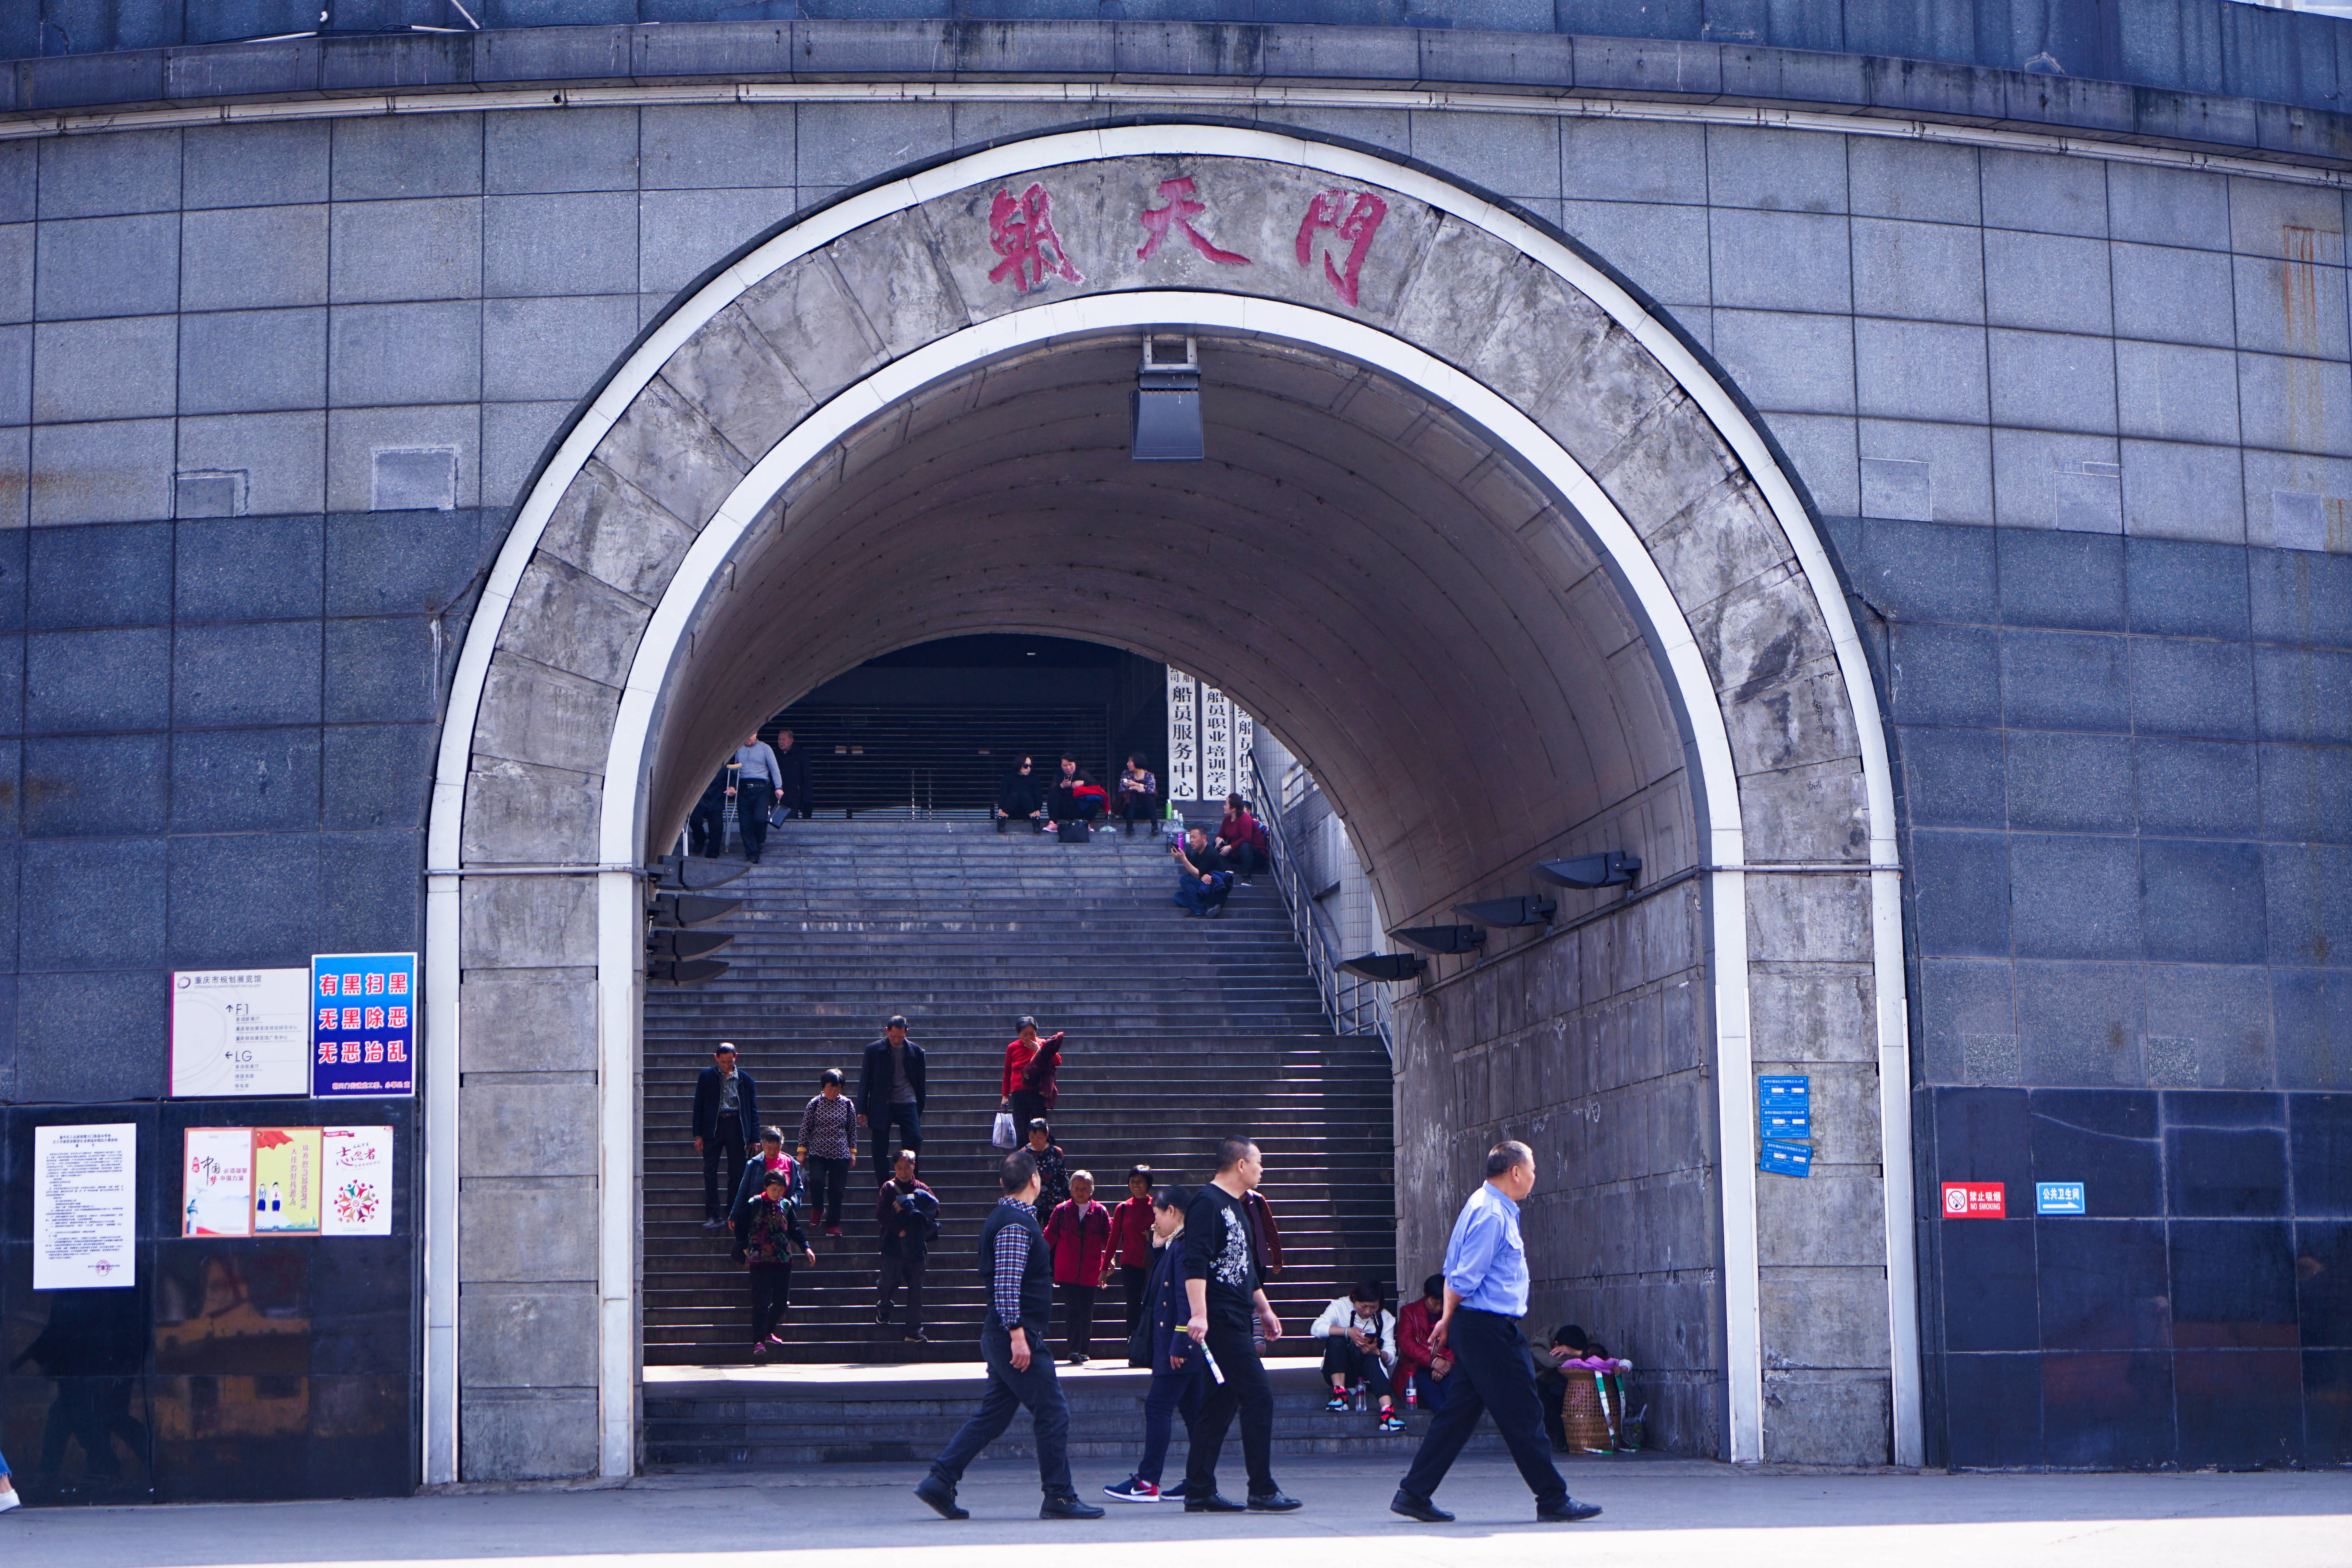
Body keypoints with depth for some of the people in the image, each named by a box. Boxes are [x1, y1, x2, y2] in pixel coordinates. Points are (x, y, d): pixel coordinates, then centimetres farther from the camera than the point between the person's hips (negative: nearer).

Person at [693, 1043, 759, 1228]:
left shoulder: (745, 1079, 10)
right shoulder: (707, 1076, 9)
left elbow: (753, 1110, 12)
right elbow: (699, 1106, 8)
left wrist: (755, 1138, 5)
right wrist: (698, 1135, 1)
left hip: (736, 1128, 0)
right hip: (713, 1127, 0)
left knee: (737, 1172, 1)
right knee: (710, 1171, -5)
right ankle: (713, 1216, -3)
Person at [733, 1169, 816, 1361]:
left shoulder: (786, 1205, 10)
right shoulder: (754, 1204, -1)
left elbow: (794, 1230, 20)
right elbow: (741, 1228, 7)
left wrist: (806, 1248, 11)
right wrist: (744, 1249, 3)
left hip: (783, 1259, 5)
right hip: (759, 1259, -4)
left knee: (781, 1300, 5)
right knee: (761, 1301, -11)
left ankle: (767, 1332, 26)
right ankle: (759, 1341, -13)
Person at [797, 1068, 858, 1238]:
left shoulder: (847, 1104, 3)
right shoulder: (815, 1104, -2)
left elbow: (852, 1130, 11)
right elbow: (805, 1128, 3)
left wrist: (853, 1152, 11)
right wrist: (802, 1151, 3)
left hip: (840, 1154, 1)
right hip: (818, 1153, -1)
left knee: (837, 1190, 0)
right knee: (816, 1181, -22)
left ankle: (833, 1225, 12)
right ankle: (817, 1208, 8)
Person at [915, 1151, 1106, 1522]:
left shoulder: (1002, 1218, 17)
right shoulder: (1016, 1224, -15)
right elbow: (1006, 1283, -23)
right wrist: (1016, 1332, -25)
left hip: (1001, 1337, 10)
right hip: (1017, 1335, -10)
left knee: (992, 1415, 11)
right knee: (1053, 1414, -5)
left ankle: (939, 1481, 9)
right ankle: (1059, 1498, -1)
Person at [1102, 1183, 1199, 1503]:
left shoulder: (1186, 1247, -16)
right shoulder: (1174, 1247, 16)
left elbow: (1188, 1299, -22)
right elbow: (1161, 1291, 22)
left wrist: (1179, 1345, -24)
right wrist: (1158, 1248, 14)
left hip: (1181, 1349, -11)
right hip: (1175, 1346, 11)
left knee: (1158, 1407, -9)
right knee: (1193, 1411, 10)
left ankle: (1147, 1482, -8)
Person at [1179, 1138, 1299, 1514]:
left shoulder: (1237, 1207, 21)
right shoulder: (1208, 1203, -11)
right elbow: (1195, 1263, -20)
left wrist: (1265, 1311, 33)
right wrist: (1198, 1315, -28)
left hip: (1239, 1322, 10)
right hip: (1220, 1323, -10)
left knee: (1220, 1404, 9)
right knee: (1259, 1397, -11)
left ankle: (1199, 1492, 12)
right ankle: (1262, 1491, -7)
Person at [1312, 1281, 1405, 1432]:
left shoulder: (1386, 1318, 1)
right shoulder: (1341, 1307, -5)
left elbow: (1391, 1358, -8)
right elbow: (1317, 1329, -24)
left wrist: (1376, 1352, -31)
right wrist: (1348, 1332, -36)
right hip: (1339, 1372, -1)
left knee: (1372, 1359, -33)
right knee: (1336, 1339, -28)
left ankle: (1387, 1411, -50)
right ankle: (1340, 1394, -30)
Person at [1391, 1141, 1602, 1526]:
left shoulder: (1490, 1208, 16)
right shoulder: (1492, 1215, -17)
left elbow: (1456, 1273, 18)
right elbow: (1465, 1279, -18)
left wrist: (1448, 1320, 16)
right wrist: (1450, 1318, -2)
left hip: (1473, 1327, 10)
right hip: (1488, 1328, -10)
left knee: (1459, 1413, 10)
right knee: (1522, 1415, -4)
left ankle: (1413, 1495, 11)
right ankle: (1553, 1501, 2)